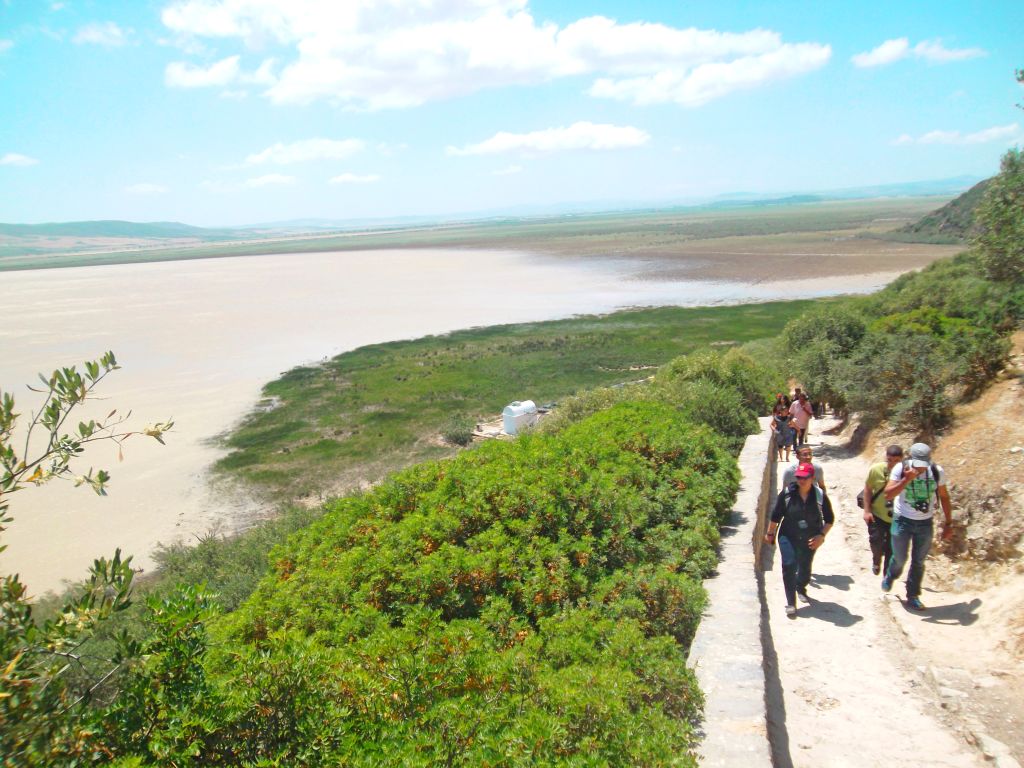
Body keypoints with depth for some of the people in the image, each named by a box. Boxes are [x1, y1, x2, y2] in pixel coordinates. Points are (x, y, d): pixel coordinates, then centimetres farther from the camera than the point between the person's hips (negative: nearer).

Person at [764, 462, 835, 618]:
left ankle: (801, 589, 50)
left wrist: (822, 535, -11)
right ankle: (790, 603, -8)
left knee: (805, 568, 17)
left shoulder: (820, 496, -11)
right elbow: (776, 515, -1)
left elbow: (829, 519, 0)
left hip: (809, 540, 2)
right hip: (788, 537, -2)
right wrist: (770, 533, 6)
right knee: (789, 566, -15)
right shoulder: (787, 493, -12)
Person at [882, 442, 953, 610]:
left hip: (925, 523, 2)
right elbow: (888, 494, -24)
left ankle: (913, 596, 24)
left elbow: (944, 497, 3)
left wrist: (948, 524, 4)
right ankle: (890, 577, 39)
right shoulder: (901, 469, -16)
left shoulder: (937, 472, -10)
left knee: (918, 562, 9)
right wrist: (907, 479, -35)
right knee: (899, 558, 6)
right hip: (903, 521, -2)